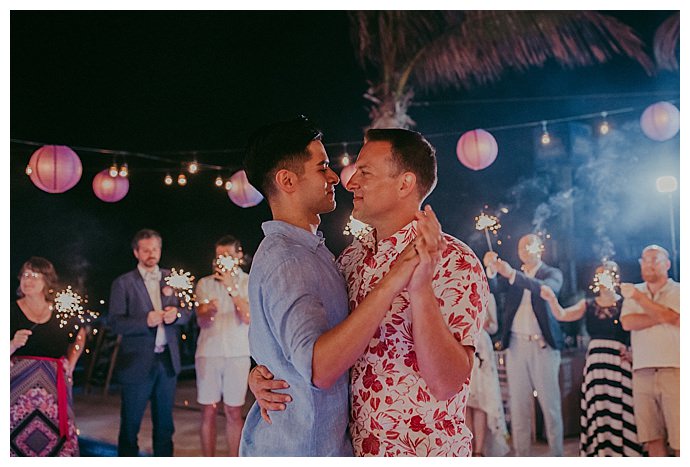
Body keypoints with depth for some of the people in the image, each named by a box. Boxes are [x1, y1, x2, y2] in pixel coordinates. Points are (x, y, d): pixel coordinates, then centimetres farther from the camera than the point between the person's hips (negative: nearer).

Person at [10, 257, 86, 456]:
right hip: (19, 385, -2)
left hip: (54, 385, 2)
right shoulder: (12, 311, 0)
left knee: (55, 438, 1)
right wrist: (14, 344, -21)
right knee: (19, 433, -4)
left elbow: (80, 335, 24)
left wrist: (71, 363, 14)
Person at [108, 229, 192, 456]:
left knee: (165, 423, 14)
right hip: (137, 363, -4)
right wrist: (145, 321, -25)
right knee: (130, 424, 7)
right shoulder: (123, 283, -3)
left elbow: (187, 312, 8)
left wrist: (176, 314, -15)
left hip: (168, 361, 4)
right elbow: (115, 322, -10)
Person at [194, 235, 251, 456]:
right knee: (208, 411, 3)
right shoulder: (204, 283, 9)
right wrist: (208, 311, -22)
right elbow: (201, 322, 1)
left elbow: (248, 317, -9)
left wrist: (231, 287, -13)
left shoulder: (249, 282, 4)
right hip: (208, 351, 1)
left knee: (233, 412, 3)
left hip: (238, 353, -1)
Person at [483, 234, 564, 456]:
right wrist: (491, 269, -22)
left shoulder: (552, 273, 6)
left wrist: (512, 275, -30)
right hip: (516, 345, 3)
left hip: (543, 345, -2)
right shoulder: (511, 275, 15)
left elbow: (548, 289, -17)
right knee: (518, 405, 2)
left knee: (550, 403, -1)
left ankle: (557, 453, 6)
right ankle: (521, 454, 5)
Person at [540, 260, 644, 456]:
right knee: (597, 412, 3)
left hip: (619, 362, -3)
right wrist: (551, 299, -17)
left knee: (619, 409, -4)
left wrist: (633, 352, -16)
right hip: (594, 362, 3)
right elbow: (562, 315, 0)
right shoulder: (588, 305, 13)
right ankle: (601, 452, 9)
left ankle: (623, 452, 4)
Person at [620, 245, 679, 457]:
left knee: (680, 440, -6)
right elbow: (627, 322, -1)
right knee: (652, 437, 4)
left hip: (674, 370, -3)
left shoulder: (678, 291, 5)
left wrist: (638, 297, -7)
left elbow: (670, 317, -13)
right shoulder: (634, 292, 16)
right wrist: (662, 317, -9)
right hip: (642, 373, 4)